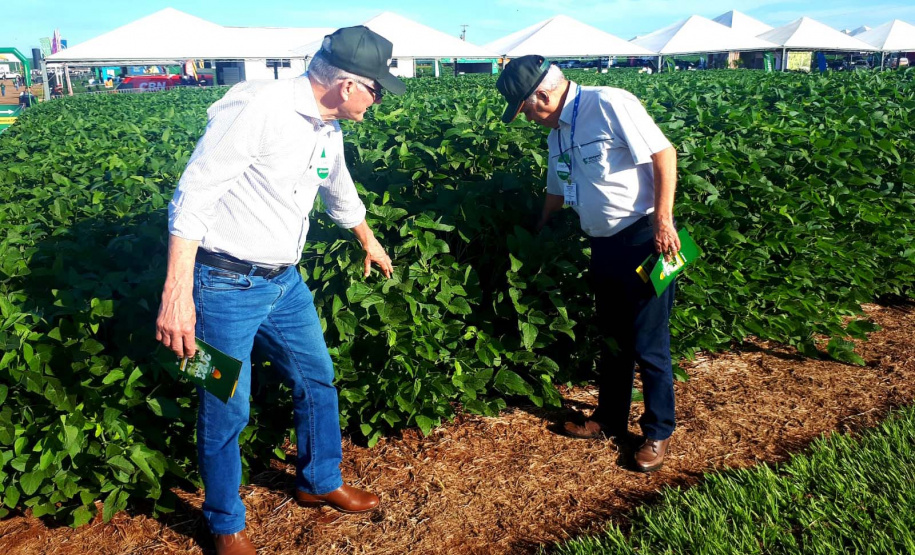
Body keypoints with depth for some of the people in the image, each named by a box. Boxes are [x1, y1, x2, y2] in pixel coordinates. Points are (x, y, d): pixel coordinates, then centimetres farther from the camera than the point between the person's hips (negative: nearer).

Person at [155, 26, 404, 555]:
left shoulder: (329, 131, 7)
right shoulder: (257, 106, -21)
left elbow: (342, 193, 28)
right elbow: (193, 197, -23)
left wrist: (370, 243, 45)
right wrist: (177, 293, -28)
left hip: (284, 283, 9)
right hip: (225, 286, -8)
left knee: (318, 378, 18)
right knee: (227, 410, 4)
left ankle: (321, 483, 41)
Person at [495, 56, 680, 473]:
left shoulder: (609, 105, -15)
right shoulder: (557, 132, 11)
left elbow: (664, 154, -18)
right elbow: (557, 192, 24)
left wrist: (663, 219, -22)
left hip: (644, 237, -8)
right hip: (603, 244, 8)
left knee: (648, 344, 1)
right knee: (611, 338, 18)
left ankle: (658, 433, 18)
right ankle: (609, 421, 34)